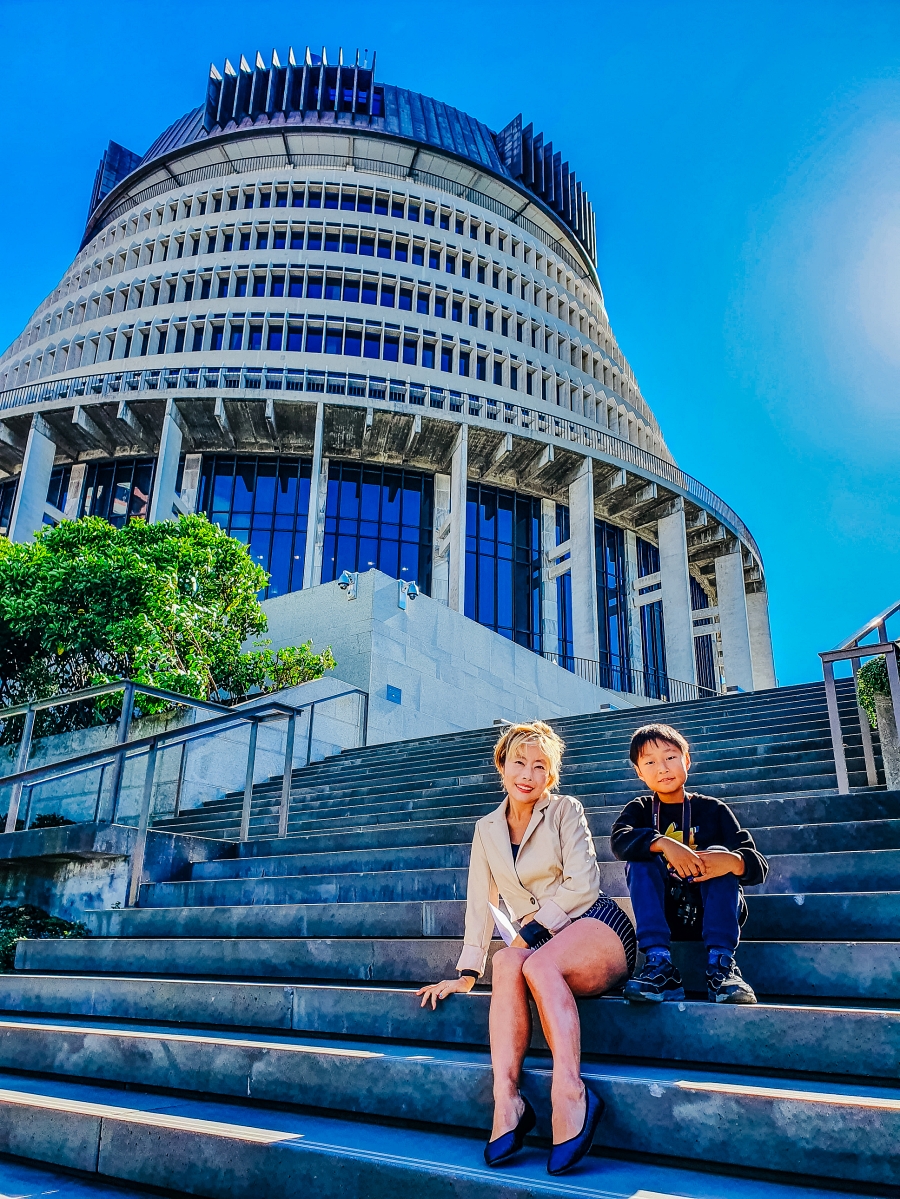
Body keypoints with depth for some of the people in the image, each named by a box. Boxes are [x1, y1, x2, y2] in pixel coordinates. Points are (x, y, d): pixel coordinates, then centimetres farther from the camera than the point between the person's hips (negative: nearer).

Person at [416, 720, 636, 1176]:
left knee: (537, 963, -34)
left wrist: (528, 934, -14)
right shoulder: (487, 830, 13)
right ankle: (505, 1097, -39)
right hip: (539, 947, 4)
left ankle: (569, 1091, -42)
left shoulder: (565, 811, 0)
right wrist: (466, 975, 3)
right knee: (507, 962, -31)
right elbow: (480, 904, 11)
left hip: (595, 926, -3)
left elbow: (581, 885, -9)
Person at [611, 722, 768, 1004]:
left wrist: (731, 861, -33)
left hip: (710, 915, -1)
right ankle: (659, 964, -32)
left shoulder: (713, 810, 0)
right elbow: (620, 840, -19)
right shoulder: (639, 809, 5)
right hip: (662, 917, 1)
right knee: (639, 860, -22)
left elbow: (758, 865, -9)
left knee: (720, 854, -23)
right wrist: (663, 844, -38)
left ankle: (720, 963, -31)